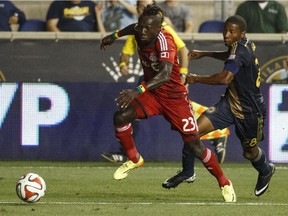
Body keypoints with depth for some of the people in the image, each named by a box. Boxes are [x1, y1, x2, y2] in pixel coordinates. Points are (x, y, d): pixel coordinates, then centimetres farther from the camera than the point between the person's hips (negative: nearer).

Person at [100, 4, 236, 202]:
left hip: (175, 98, -6)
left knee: (195, 147, -6)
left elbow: (165, 75, -46)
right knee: (120, 116, -19)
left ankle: (224, 183, 16)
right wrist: (115, 35, 25)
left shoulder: (164, 41, -30)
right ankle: (134, 160, 5)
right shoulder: (141, 34, -9)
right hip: (152, 95, 6)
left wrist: (138, 90, -57)